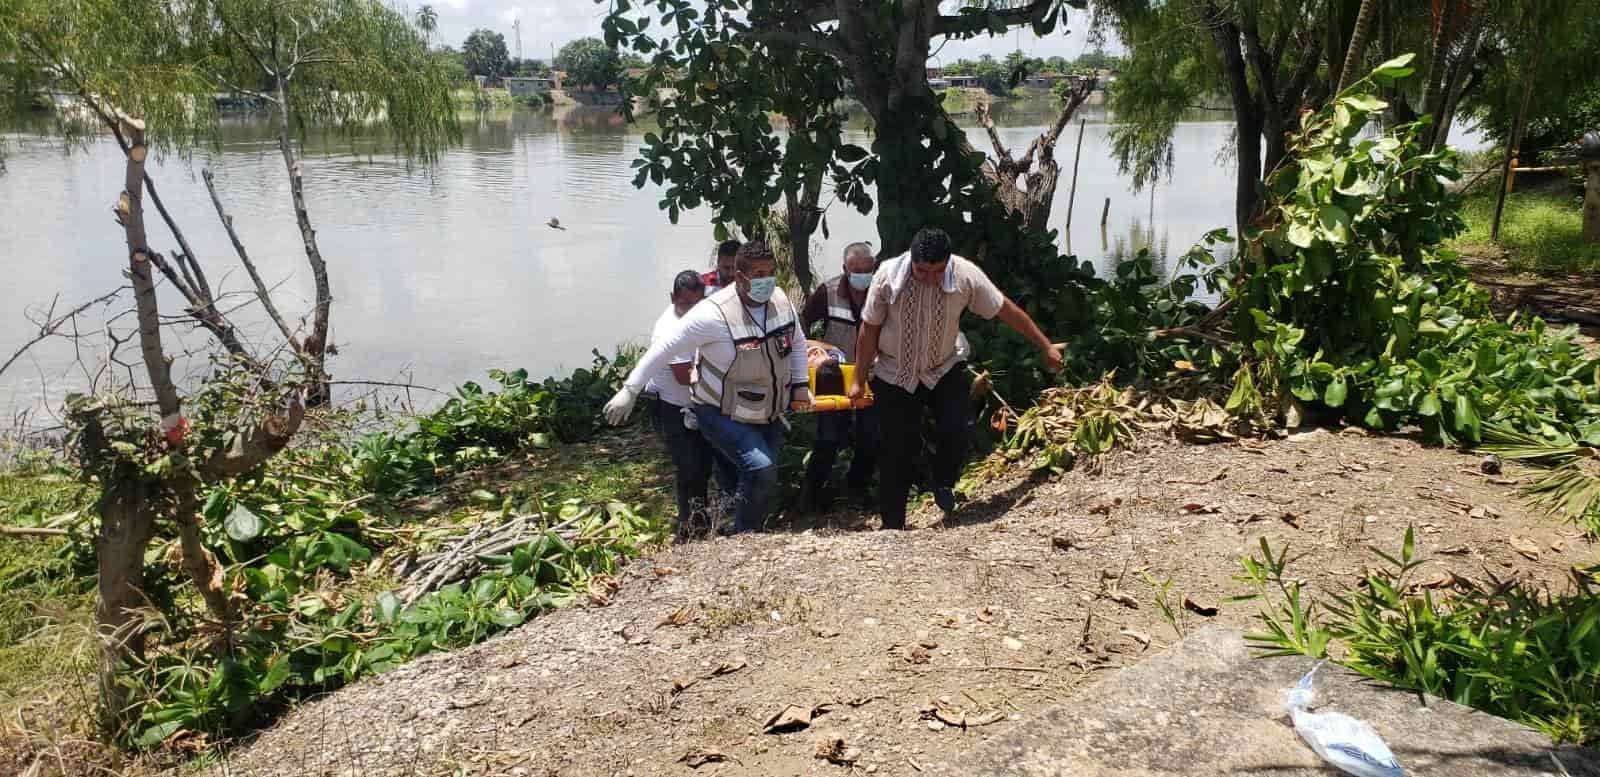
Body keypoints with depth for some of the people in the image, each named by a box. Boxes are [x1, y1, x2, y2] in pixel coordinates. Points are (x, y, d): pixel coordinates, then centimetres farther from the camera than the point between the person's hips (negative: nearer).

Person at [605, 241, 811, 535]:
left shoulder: (780, 300, -6)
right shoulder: (715, 313, -26)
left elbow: (797, 342, 13)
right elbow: (664, 349, -22)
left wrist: (800, 385, 8)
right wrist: (630, 390, -22)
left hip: (768, 413, 7)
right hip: (722, 414, -7)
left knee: (764, 476, 14)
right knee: (760, 469, -23)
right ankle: (742, 537, -1)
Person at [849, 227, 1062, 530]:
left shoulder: (966, 275, -19)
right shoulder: (888, 276, -21)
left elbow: (1006, 310, -7)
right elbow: (869, 330, -10)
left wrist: (1046, 346, -1)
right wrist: (859, 380, -3)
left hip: (945, 368, 1)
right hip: (894, 373, -1)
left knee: (959, 430, -17)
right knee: (898, 449, -1)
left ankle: (943, 483, 15)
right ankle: (892, 525, 14)